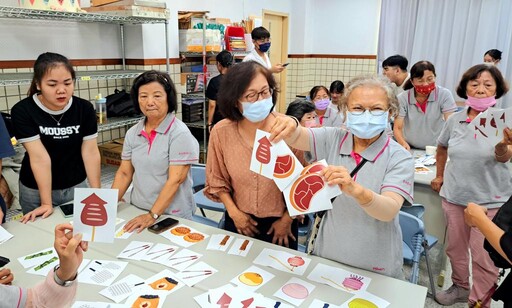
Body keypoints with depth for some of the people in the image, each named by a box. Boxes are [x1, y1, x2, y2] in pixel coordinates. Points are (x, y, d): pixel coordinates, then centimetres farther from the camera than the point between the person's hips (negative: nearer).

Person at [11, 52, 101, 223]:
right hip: (36, 190, -2)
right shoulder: (22, 111, -16)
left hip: (78, 186, 2)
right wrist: (46, 203, -18)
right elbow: (40, 158, -20)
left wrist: (97, 193, -10)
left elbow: (90, 152, -9)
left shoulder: (85, 108, -9)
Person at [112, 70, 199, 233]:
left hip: (172, 216, -5)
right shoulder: (132, 133, 3)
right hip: (137, 212, 5)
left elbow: (175, 180, -19)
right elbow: (124, 173, 7)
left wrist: (153, 215, -22)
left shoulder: (179, 133, -16)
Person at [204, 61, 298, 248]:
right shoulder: (221, 132, -13)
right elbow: (217, 179, 1)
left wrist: (287, 219, -5)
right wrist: (233, 212, -6)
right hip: (239, 221, 2)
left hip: (280, 223, -2)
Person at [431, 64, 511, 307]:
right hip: (454, 195, 4)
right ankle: (460, 287, 40)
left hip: (490, 199, -3)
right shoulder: (455, 120, -1)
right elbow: (442, 148, 16)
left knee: (484, 257, 5)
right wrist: (439, 175, 14)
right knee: (455, 247, 18)